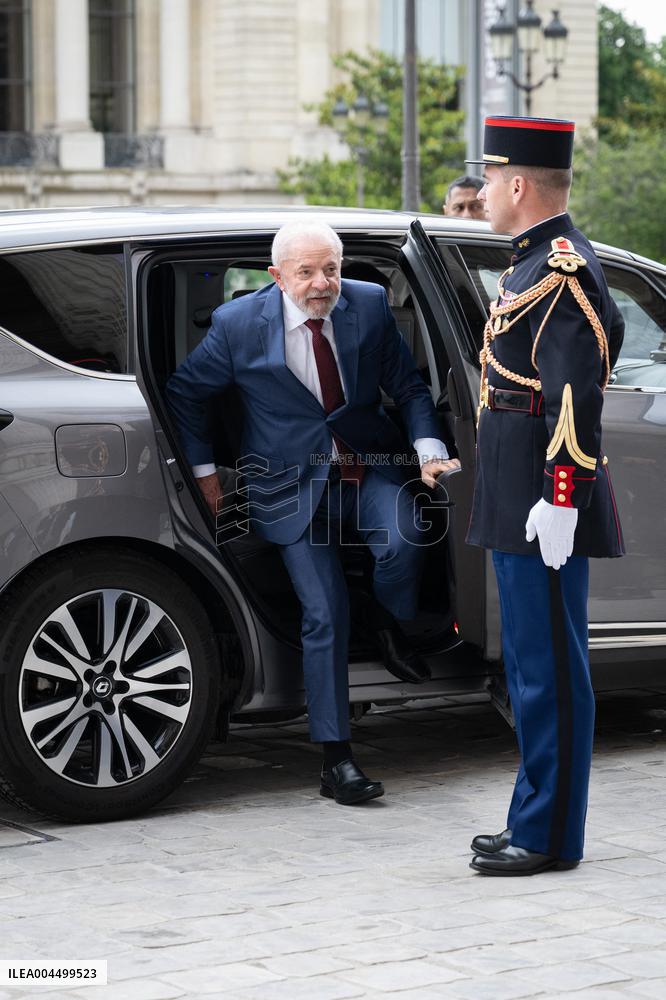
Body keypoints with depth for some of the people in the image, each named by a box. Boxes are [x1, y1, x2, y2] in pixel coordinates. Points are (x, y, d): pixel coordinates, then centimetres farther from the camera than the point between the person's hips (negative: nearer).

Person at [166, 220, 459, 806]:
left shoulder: (370, 305, -5)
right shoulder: (239, 325, -12)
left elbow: (408, 387, 3)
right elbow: (184, 394, 4)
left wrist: (428, 449, -13)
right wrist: (205, 471, 3)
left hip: (369, 467, 2)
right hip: (293, 486, -2)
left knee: (402, 540, -30)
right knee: (325, 614, -8)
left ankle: (389, 624, 6)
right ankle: (337, 759, 2)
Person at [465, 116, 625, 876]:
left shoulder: (562, 271, -16)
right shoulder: (540, 263, 16)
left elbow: (578, 399, -21)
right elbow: (608, 332, 28)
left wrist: (562, 500, -24)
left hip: (543, 505, -11)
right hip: (517, 503, 11)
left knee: (549, 667, -5)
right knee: (533, 663, 15)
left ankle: (549, 838, 0)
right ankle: (535, 821, 23)